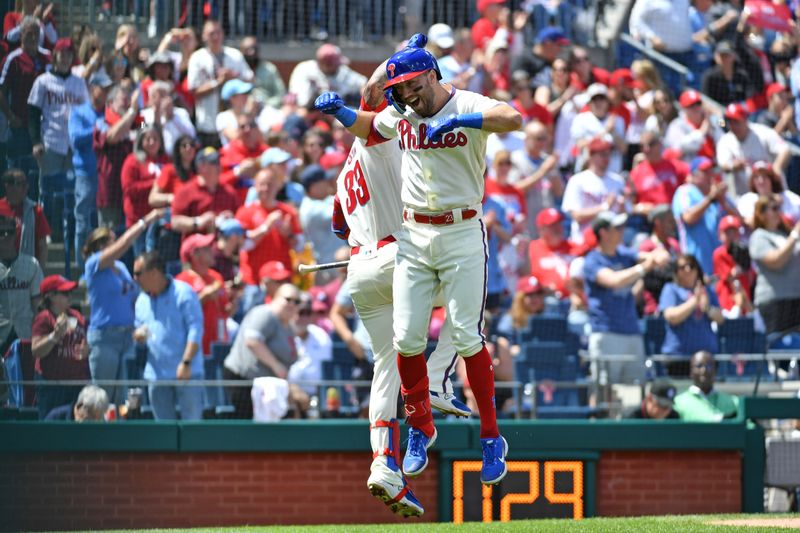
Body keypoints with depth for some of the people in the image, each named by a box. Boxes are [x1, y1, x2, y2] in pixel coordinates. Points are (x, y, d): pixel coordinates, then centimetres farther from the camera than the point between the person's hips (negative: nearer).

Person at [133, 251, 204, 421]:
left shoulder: (183, 293, -8)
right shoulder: (142, 299, 12)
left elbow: (195, 330, -12)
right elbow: (139, 330, 23)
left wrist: (186, 363, -20)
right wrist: (138, 335, -3)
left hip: (186, 373, -6)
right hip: (156, 374, 6)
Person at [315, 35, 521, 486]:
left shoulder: (468, 106, -9)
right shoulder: (400, 115, 8)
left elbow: (513, 118, -28)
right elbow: (366, 126, 28)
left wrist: (458, 122, -34)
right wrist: (338, 110, 8)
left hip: (463, 235, -5)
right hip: (414, 236, 5)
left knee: (466, 336, -7)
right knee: (407, 338, 1)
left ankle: (492, 440, 3)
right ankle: (421, 430, 19)